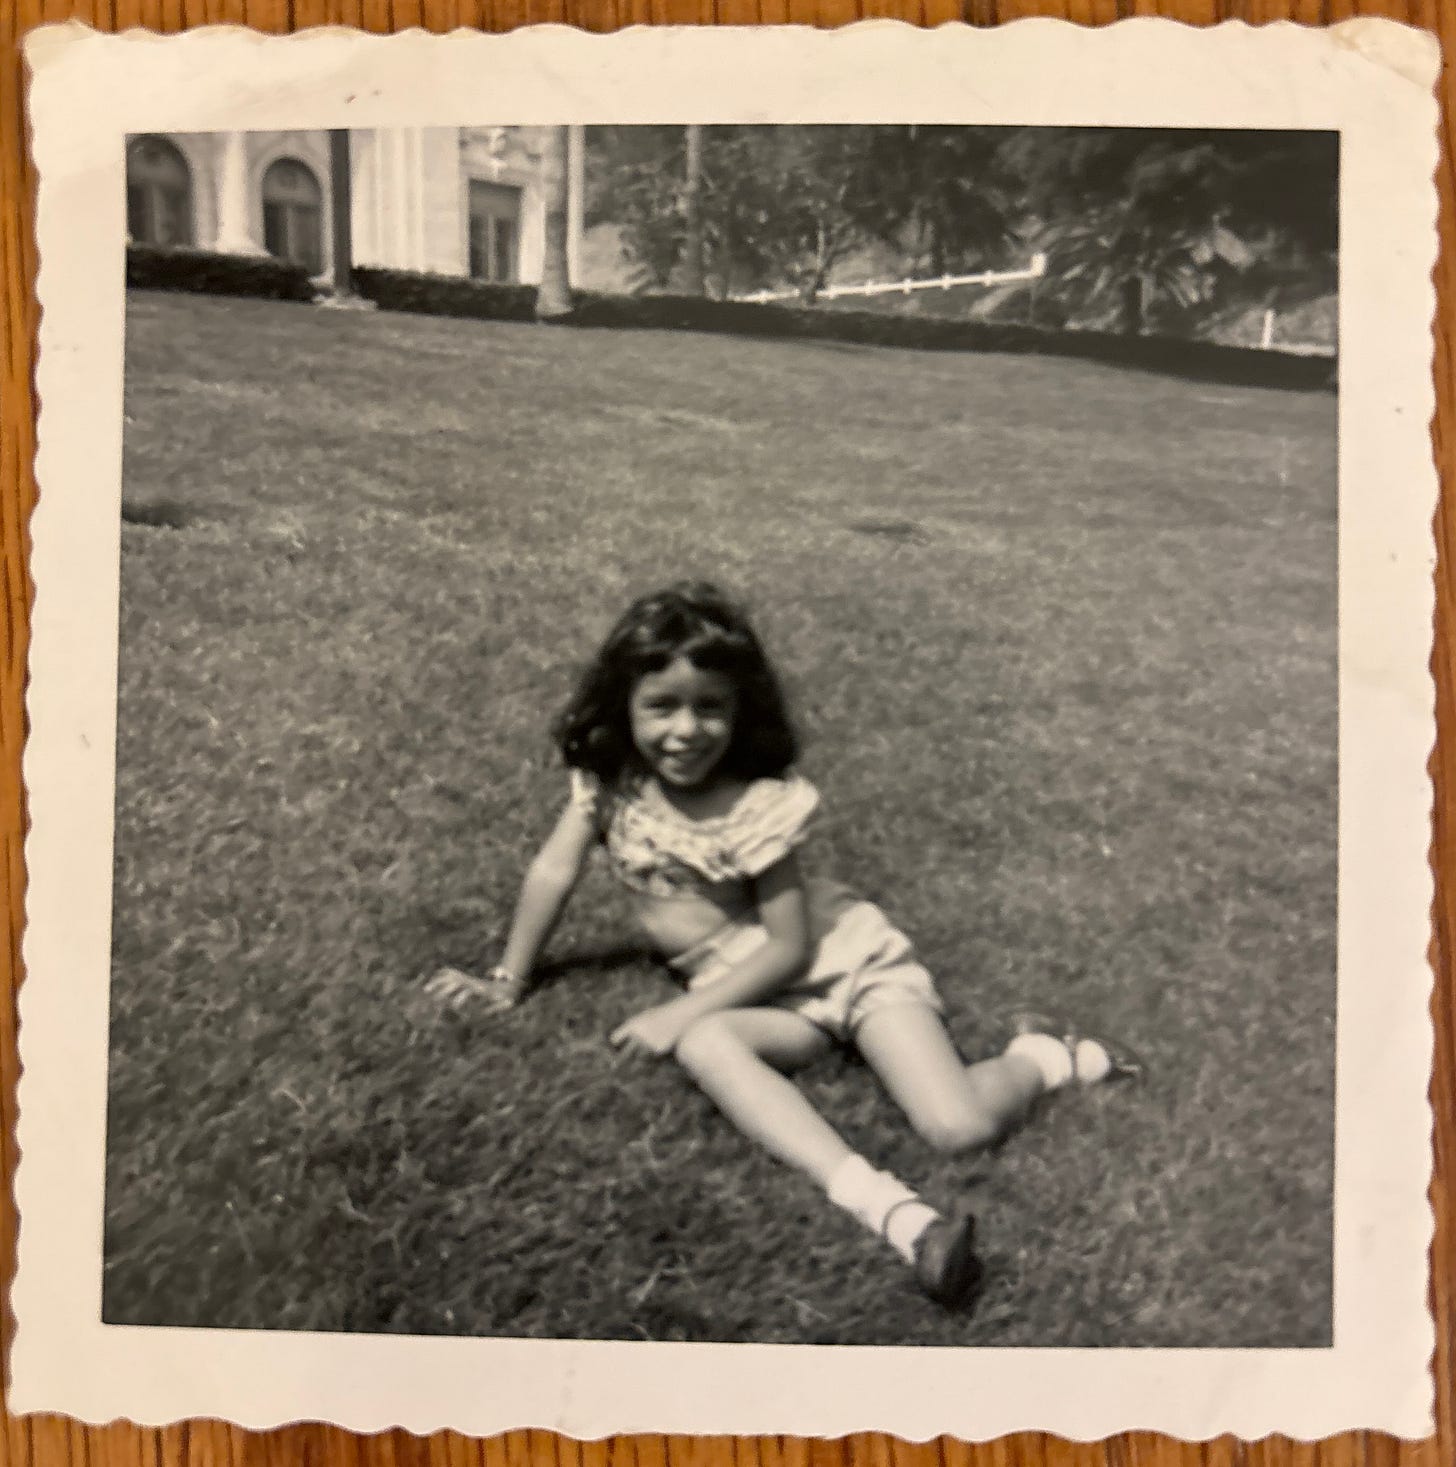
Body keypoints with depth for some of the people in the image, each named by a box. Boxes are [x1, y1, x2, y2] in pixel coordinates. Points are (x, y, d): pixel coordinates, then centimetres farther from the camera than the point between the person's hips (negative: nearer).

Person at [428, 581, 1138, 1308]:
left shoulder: (758, 805, -20)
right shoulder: (607, 780, -7)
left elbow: (792, 946, -16)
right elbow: (553, 871, 3)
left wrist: (684, 1012, -20)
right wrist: (509, 982, 7)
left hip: (849, 957, -4)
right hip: (754, 996, 4)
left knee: (960, 1129, -21)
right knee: (703, 1046, -35)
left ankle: (1039, 1057, 12)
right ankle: (887, 1208, -43)